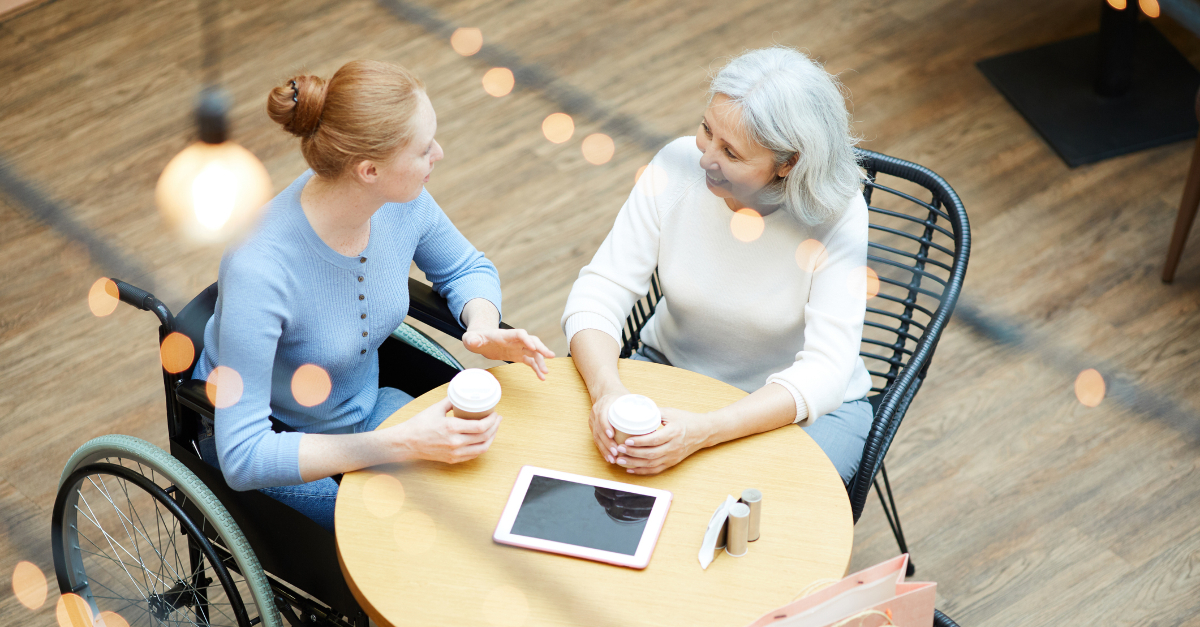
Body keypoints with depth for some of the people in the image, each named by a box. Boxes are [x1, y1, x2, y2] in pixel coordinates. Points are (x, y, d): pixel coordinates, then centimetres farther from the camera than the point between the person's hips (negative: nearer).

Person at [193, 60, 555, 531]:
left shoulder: (401, 202, -17)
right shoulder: (258, 269, -36)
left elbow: (467, 268, 7)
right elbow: (243, 457, -35)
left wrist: (484, 327, -17)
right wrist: (402, 444, -38)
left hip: (366, 407, 6)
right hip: (276, 444, -6)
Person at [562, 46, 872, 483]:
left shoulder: (838, 216, -24)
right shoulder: (678, 166, -17)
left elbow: (823, 371, -28)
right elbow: (599, 292, -16)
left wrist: (702, 431, -42)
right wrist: (607, 390, -37)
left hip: (805, 406, -3)